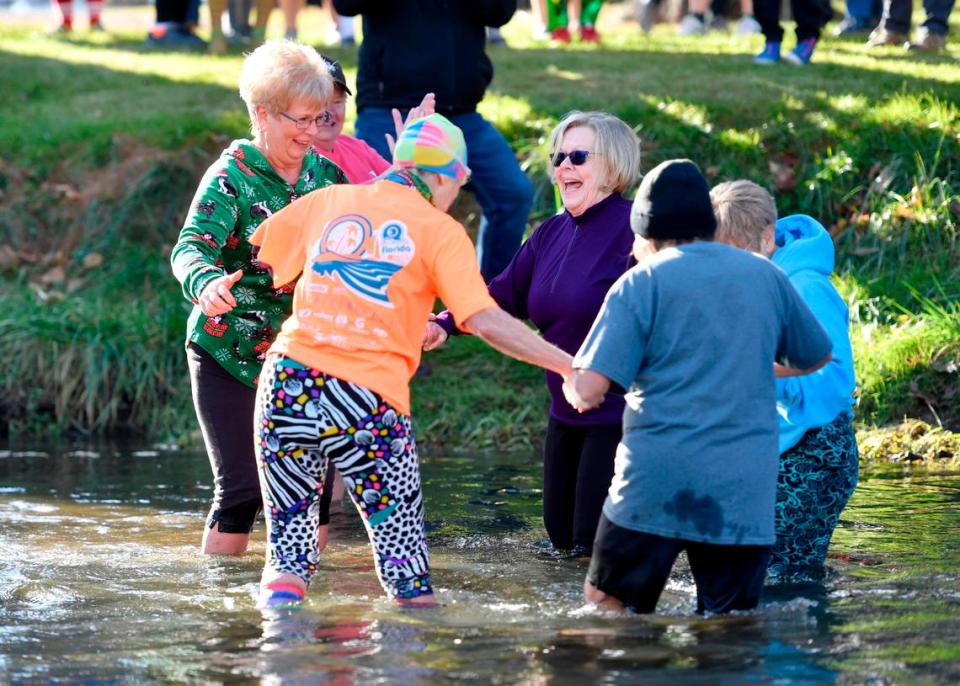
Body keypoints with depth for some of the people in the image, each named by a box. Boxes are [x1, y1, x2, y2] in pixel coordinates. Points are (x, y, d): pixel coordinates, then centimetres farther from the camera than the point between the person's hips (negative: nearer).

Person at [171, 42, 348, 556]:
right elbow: (189, 248, -26)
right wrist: (206, 284, -47)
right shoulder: (231, 177, -11)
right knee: (242, 486, -7)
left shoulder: (327, 175, 5)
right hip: (231, 354, -5)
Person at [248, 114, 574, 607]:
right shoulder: (441, 231, 2)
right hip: (370, 396, -3)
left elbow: (260, 255, 25)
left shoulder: (327, 201, 13)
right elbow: (485, 321, -8)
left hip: (289, 377, 3)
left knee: (292, 521, 17)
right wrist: (568, 365, -4)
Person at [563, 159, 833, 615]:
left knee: (605, 609, 10)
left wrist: (572, 383, 14)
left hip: (654, 484, -3)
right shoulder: (766, 277, 10)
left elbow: (589, 391, -10)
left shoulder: (641, 284, -2)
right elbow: (816, 357, 26)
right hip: (744, 491, 3)